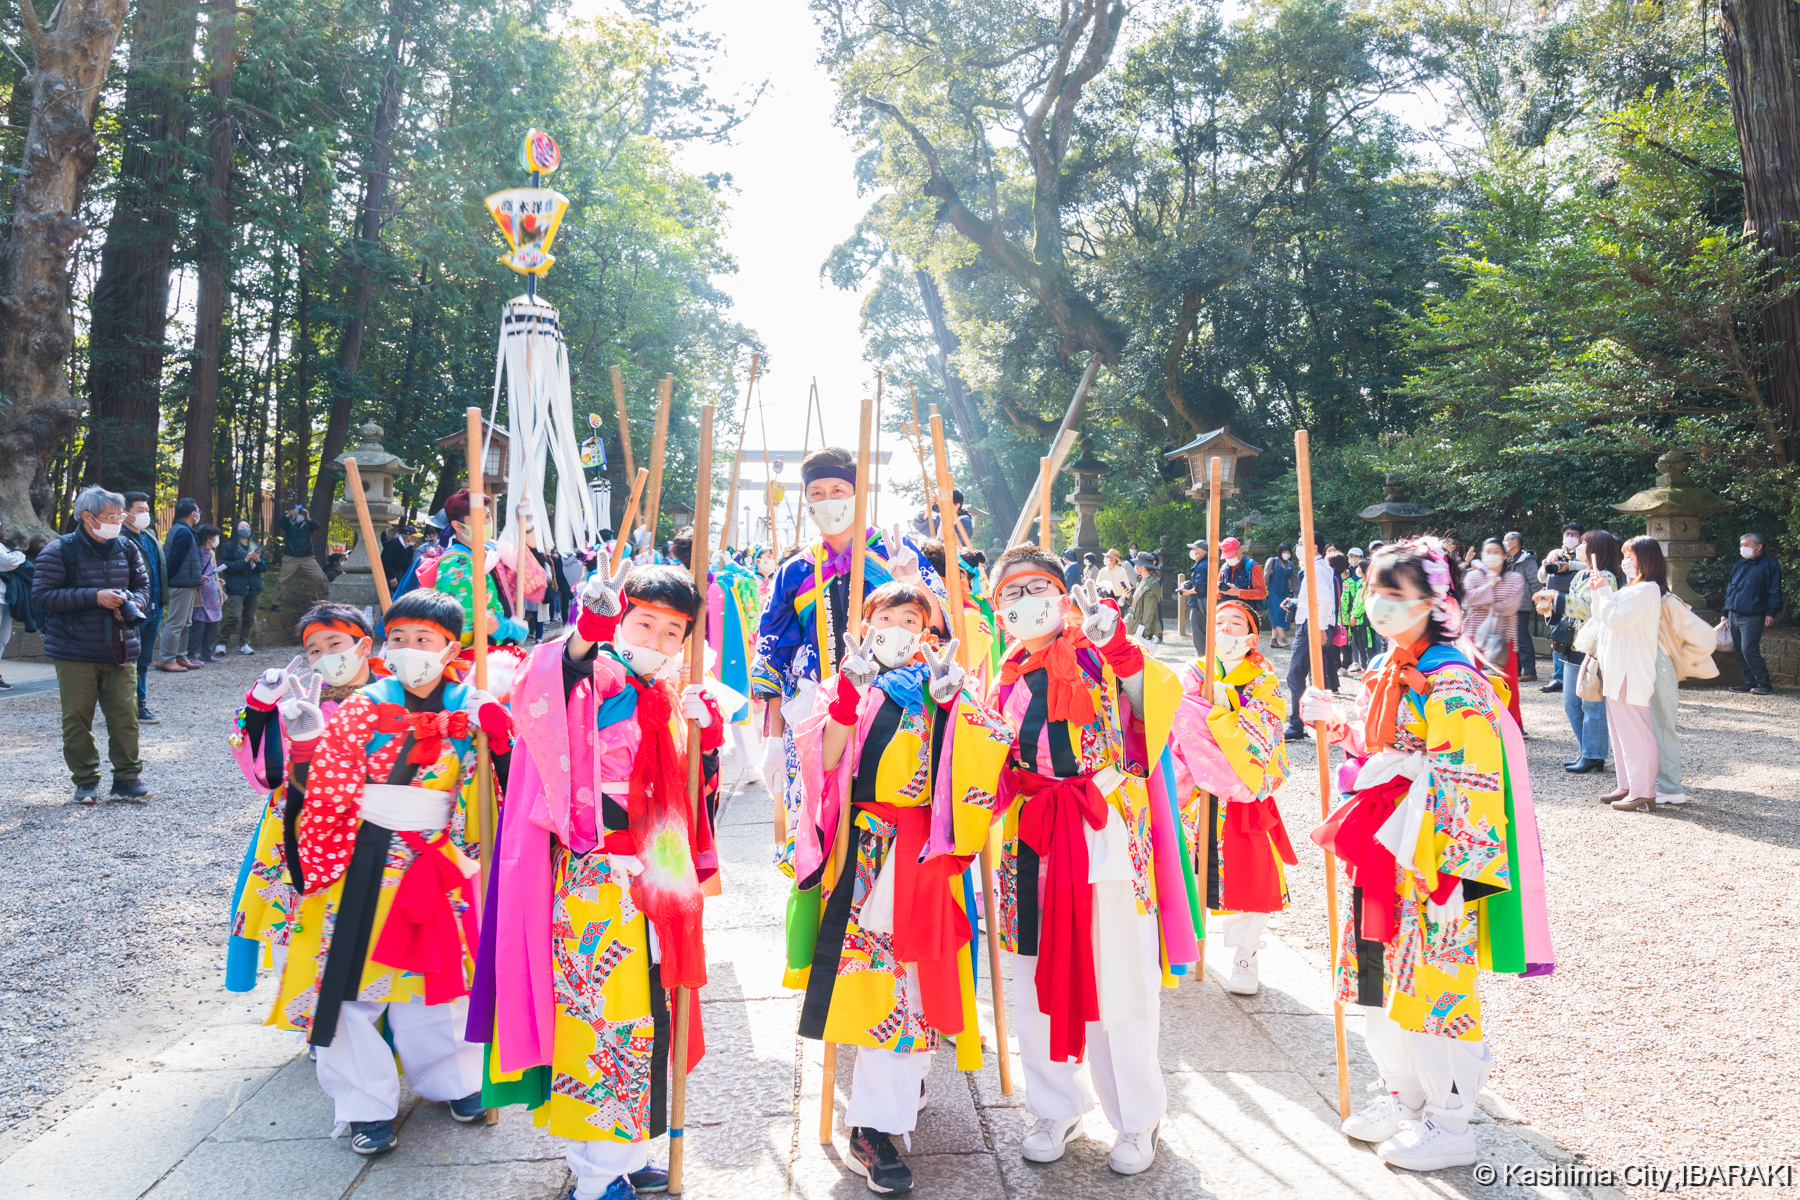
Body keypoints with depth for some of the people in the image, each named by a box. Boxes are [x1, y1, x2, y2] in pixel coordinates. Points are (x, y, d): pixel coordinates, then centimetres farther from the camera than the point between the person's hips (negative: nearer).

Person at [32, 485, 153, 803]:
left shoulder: (127, 548, 8)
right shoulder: (59, 551, -6)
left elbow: (143, 585, 17)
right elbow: (42, 595, -11)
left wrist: (133, 602, -6)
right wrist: (95, 597, -20)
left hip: (120, 651, 3)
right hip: (74, 654, -3)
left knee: (125, 716, 1)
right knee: (77, 718, 3)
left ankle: (127, 778, 10)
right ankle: (86, 780, 16)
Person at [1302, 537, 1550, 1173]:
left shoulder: (1452, 681, -18)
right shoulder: (1382, 670, 9)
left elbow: (1472, 788, -20)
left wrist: (1451, 880, -22)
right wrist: (1335, 724, 6)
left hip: (1433, 862, -8)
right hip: (1381, 854, 8)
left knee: (1433, 987, 3)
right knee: (1378, 976, 16)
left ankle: (1449, 1124, 21)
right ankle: (1403, 1096, 36)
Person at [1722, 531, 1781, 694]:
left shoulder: (1769, 565, -1)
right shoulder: (1738, 567, 18)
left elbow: (1774, 592, -5)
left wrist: (1771, 613, -12)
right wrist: (1725, 613, 17)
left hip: (1752, 617, -7)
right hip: (1734, 616, 7)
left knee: (1749, 651, -13)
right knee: (1741, 652, 7)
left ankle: (1764, 684, -3)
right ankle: (1750, 682, 15)